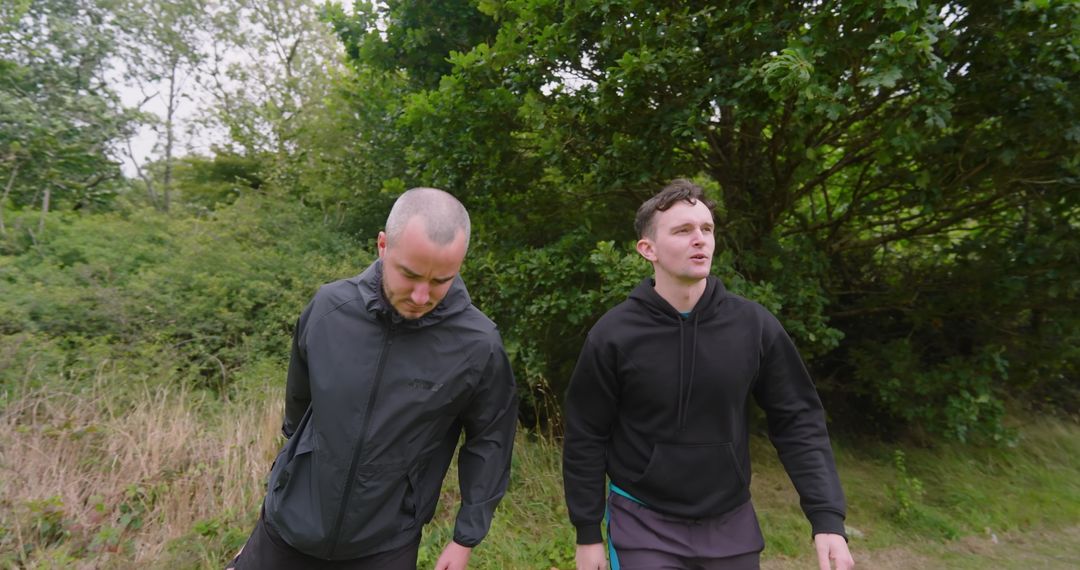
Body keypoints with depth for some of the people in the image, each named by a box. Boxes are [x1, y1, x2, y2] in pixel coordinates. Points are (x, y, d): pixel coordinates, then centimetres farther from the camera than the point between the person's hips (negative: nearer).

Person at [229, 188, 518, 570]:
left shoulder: (478, 345, -21)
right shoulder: (329, 305, -14)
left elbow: (489, 440, -8)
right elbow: (300, 394, 5)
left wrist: (466, 538, -3)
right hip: (291, 521, 2)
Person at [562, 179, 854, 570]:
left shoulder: (755, 326, -9)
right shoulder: (613, 335, -15)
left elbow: (797, 421, -2)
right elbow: (586, 439, -8)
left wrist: (827, 518, -10)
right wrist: (588, 534, -3)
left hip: (731, 524, 3)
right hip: (643, 525, -2)